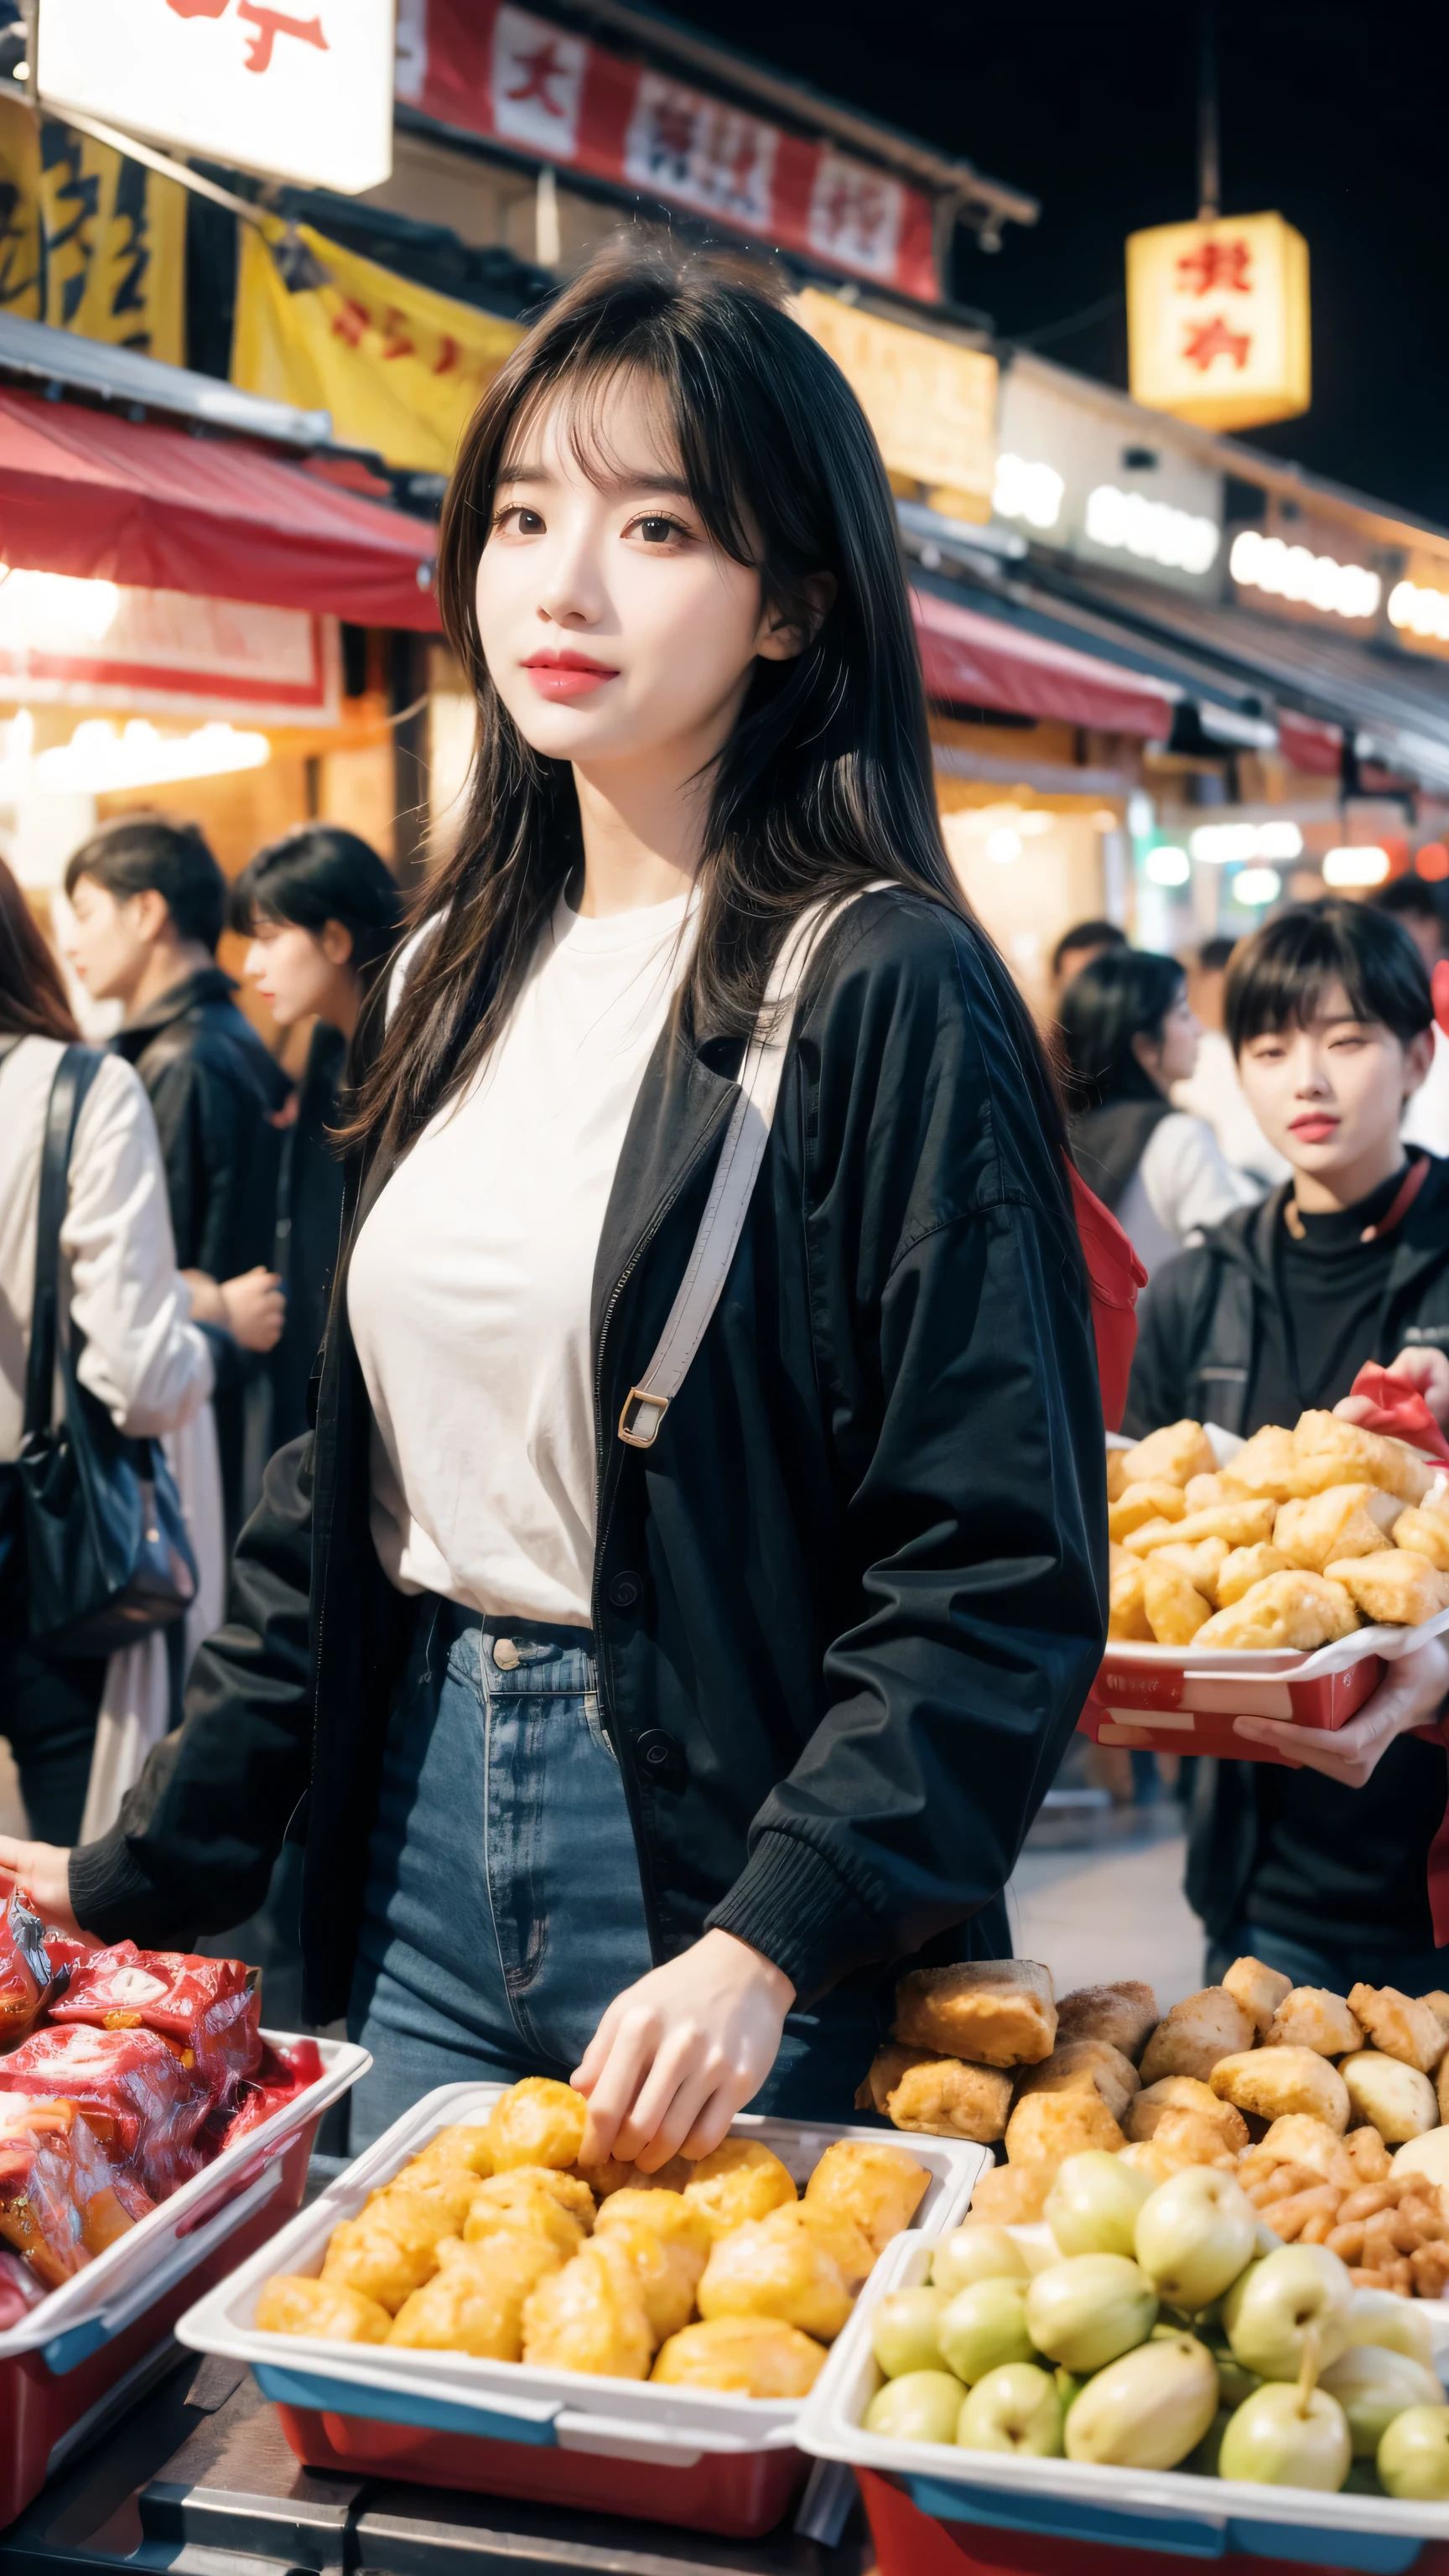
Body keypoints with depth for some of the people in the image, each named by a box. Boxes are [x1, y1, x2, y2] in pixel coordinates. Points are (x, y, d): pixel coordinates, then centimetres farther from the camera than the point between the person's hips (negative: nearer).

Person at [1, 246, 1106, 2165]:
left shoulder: (885, 996, -13)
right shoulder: (461, 970, 8)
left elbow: (1005, 1572, -16)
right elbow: (344, 1481, 11)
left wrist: (767, 1945, -25)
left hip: (723, 1852, -6)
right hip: (421, 1831, 6)